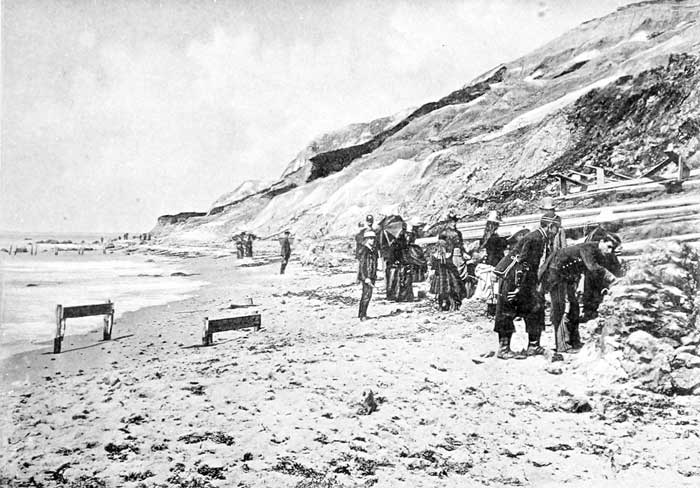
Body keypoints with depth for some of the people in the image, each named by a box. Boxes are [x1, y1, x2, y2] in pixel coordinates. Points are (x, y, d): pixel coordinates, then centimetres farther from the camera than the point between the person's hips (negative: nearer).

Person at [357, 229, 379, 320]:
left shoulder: (374, 249, 10)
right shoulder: (364, 250, -14)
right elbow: (361, 266, -16)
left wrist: (375, 275, 17)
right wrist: (366, 279, -21)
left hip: (372, 276, 8)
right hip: (366, 276, -8)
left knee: (365, 295, 14)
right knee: (367, 295, -12)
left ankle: (361, 313, 24)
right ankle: (363, 315, -9)